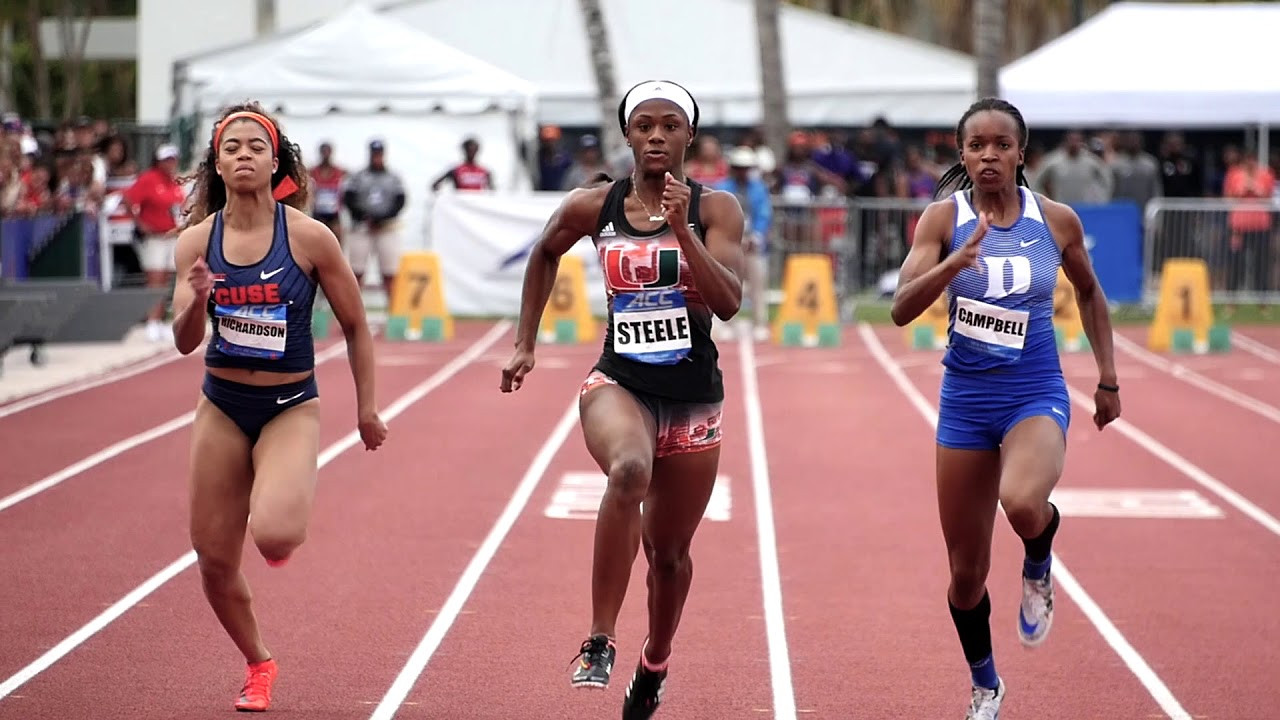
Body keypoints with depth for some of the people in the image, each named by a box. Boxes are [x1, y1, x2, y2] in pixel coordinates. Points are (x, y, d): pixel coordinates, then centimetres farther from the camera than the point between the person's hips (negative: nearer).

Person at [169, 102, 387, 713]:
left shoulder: (309, 238, -12)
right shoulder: (196, 242, -4)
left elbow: (355, 326, 0)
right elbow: (185, 342, -8)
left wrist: (366, 409, 4)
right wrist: (196, 301, -29)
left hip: (290, 407, -3)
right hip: (221, 408, 3)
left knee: (274, 535, -27)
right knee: (213, 559, 5)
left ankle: (287, 520, 12)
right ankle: (258, 665, 30)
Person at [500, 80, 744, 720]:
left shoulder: (715, 209, -4)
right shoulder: (592, 206, 0)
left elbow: (728, 302, -16)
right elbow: (543, 255, 20)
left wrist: (682, 229, -24)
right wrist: (525, 344, 18)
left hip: (693, 397, 1)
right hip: (618, 383, -1)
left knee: (669, 552, 12)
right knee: (629, 469, -36)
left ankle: (654, 664, 42)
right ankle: (599, 642, -33)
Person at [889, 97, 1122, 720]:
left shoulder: (1057, 221, -3)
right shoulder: (944, 219, -6)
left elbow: (1089, 294, 15)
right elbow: (902, 308, -17)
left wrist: (1108, 377, 13)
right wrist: (956, 261, -33)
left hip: (1037, 395, -1)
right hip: (966, 400, 1)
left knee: (1022, 502, -35)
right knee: (966, 573, 7)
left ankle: (1038, 571, 2)